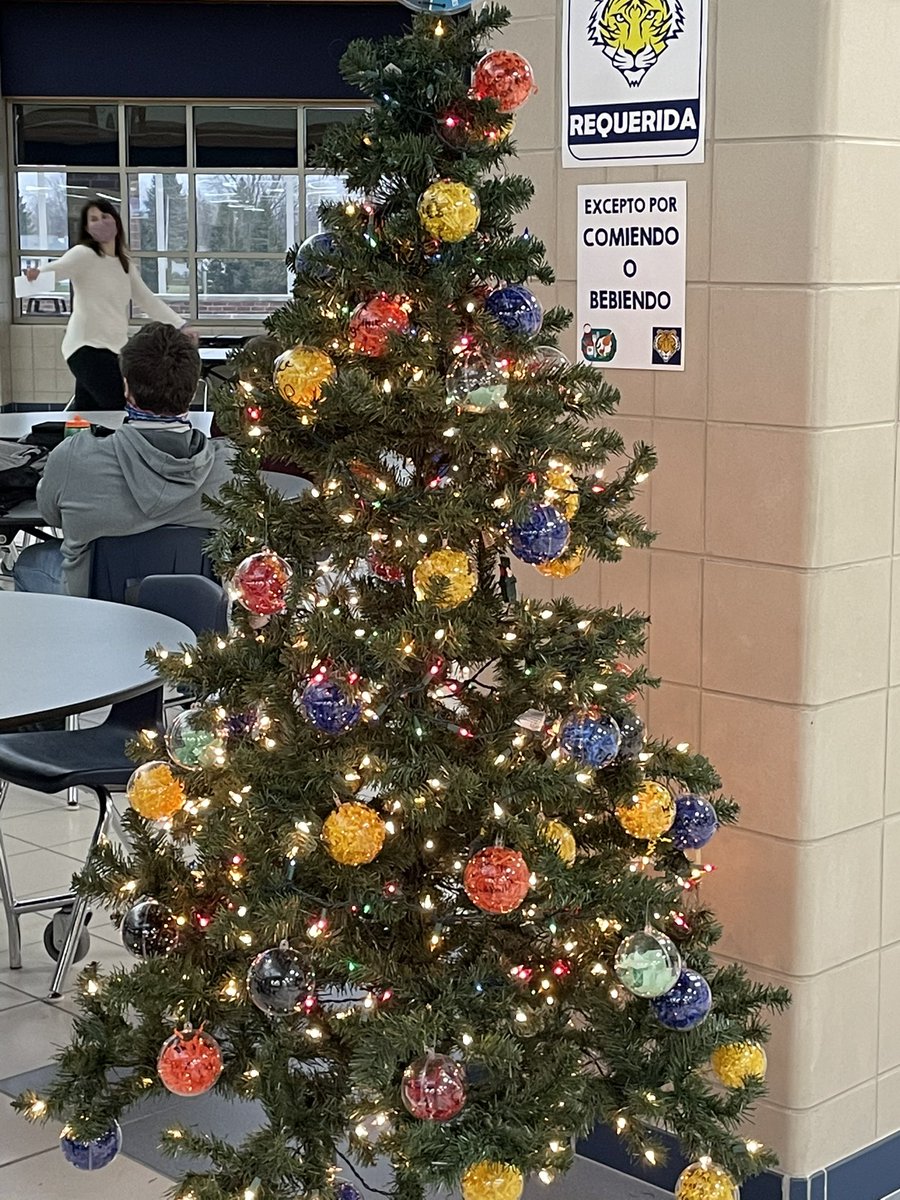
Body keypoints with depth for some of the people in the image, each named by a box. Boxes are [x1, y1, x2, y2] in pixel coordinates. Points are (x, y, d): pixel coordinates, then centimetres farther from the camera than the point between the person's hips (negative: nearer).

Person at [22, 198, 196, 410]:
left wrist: (180, 326, 20)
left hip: (115, 349, 8)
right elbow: (56, 269, -24)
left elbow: (148, 300, 25)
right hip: (87, 347, -8)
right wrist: (37, 274, -48)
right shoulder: (83, 254, -6)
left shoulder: (125, 265, 19)